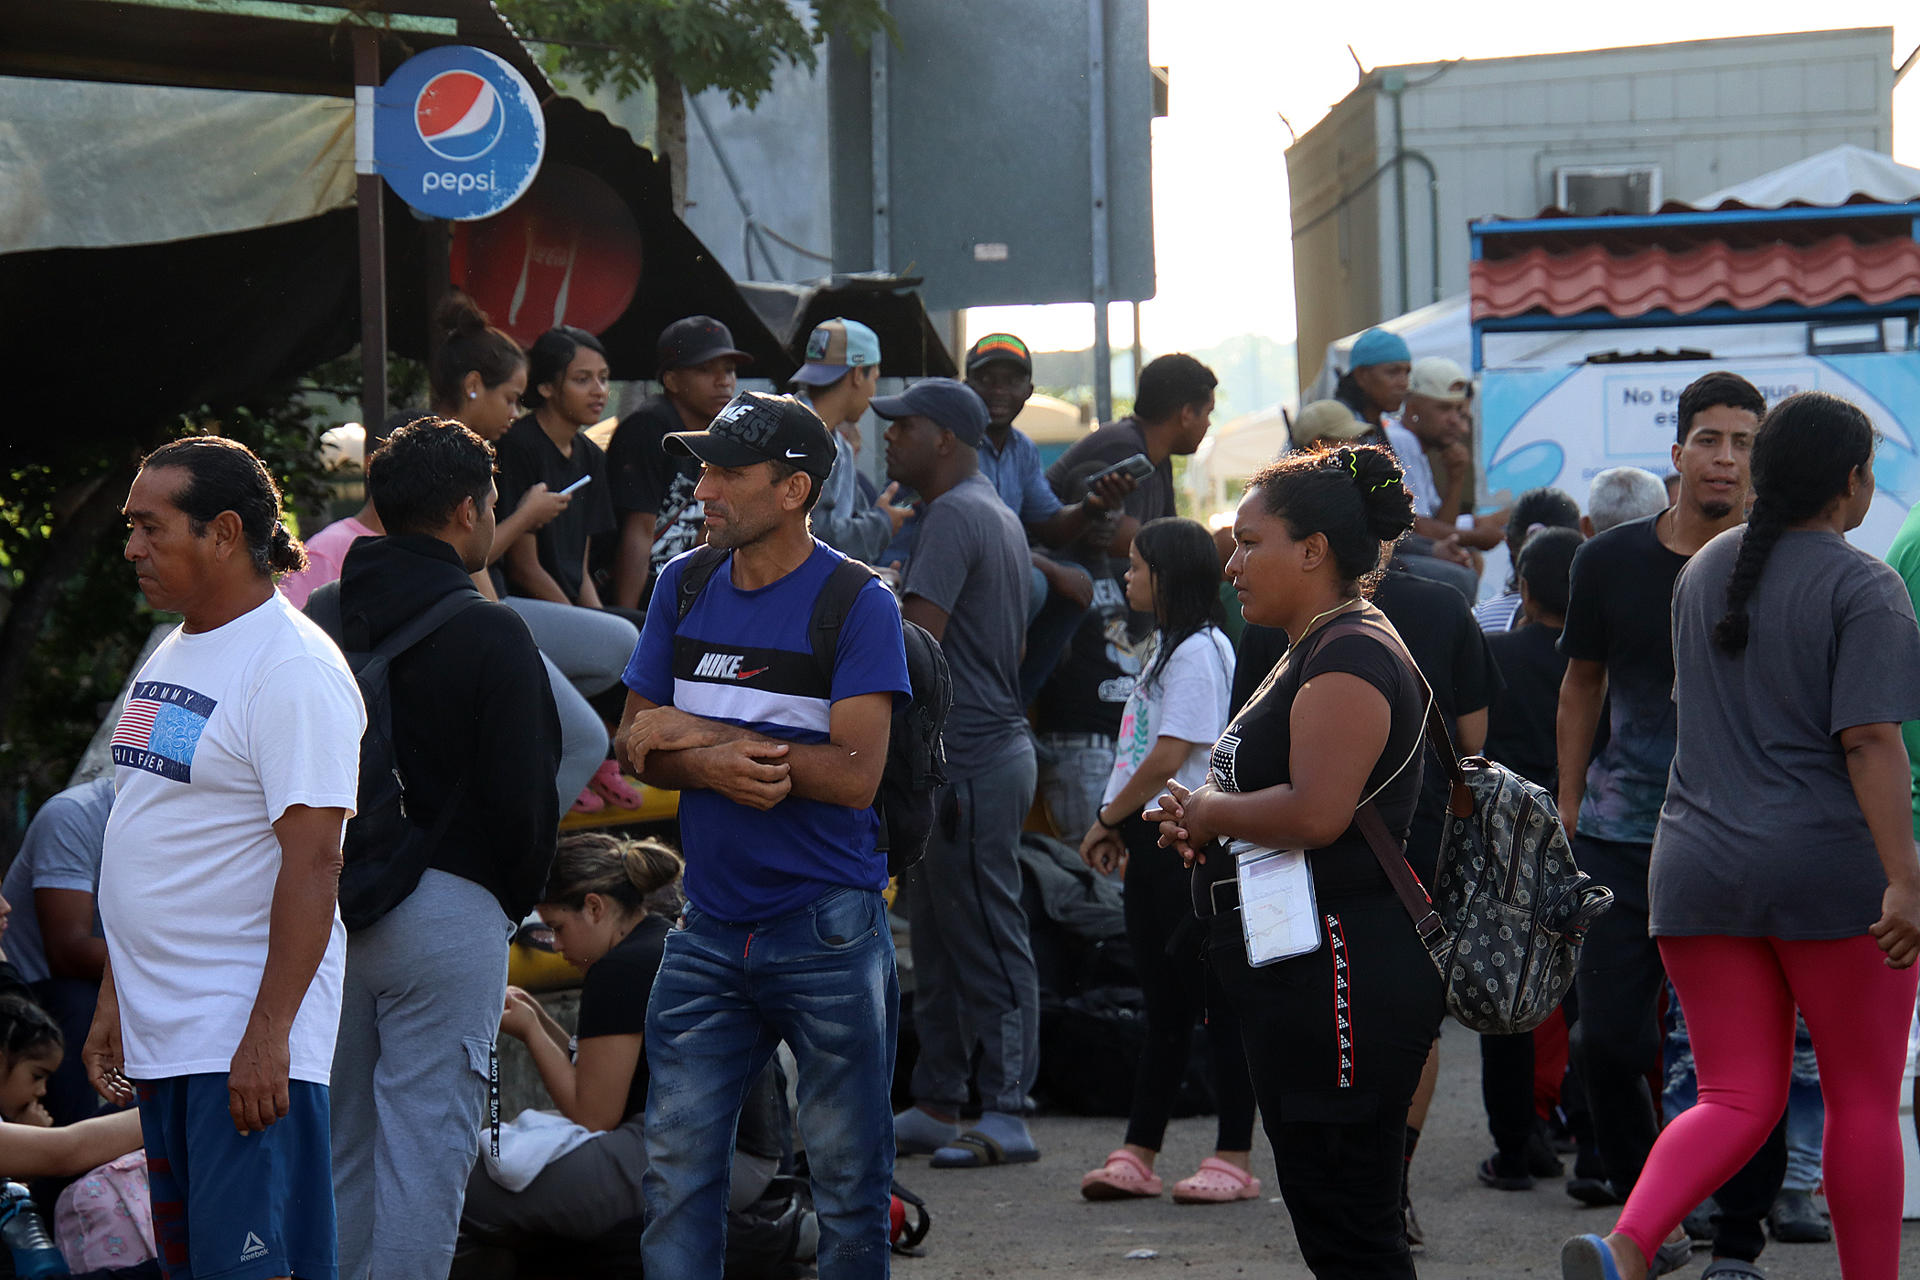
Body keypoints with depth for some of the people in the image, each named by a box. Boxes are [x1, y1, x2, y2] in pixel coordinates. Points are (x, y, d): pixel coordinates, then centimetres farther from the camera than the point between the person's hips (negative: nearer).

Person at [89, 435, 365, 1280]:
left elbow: (312, 861, -19)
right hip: (159, 1035, 9)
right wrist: (113, 1002, 18)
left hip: (248, 1044, -9)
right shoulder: (171, 656, 15)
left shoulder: (294, 667, -13)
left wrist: (268, 1033, -23)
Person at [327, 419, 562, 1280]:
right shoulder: (488, 635, -10)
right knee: (425, 1146, -2)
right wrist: (517, 900, 7)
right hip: (446, 908, -6)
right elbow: (520, 795, -10)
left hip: (327, 910, 6)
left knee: (337, 1146, 15)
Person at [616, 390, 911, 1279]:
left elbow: (854, 773, -17)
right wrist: (714, 767, -14)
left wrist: (696, 732, -12)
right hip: (710, 931, 4)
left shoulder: (858, 606, -9)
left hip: (826, 932, -4)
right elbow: (636, 740, 9)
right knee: (677, 1165, 1)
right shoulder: (683, 586, 8)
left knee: (849, 1182, 4)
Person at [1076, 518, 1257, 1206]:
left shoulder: (1199, 651, -13)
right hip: (1155, 844, 10)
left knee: (1215, 1000, -4)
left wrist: (1106, 821, -8)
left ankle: (1234, 1158, 0)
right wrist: (1119, 829, 9)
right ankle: (1137, 1155, 13)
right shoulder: (1169, 646, 18)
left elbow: (1168, 759, -18)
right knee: (1164, 1004, 11)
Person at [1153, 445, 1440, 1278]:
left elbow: (1315, 811, -26)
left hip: (1341, 981, -11)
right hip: (1300, 982, 11)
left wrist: (1203, 813, -10)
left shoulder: (1351, 658, -15)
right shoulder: (1311, 653, 19)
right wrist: (1203, 825, 8)